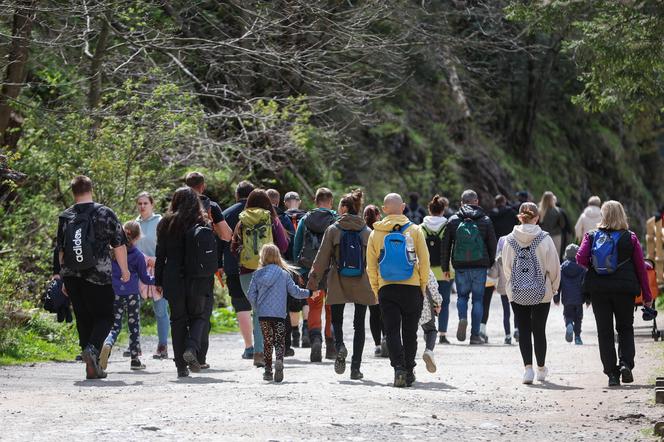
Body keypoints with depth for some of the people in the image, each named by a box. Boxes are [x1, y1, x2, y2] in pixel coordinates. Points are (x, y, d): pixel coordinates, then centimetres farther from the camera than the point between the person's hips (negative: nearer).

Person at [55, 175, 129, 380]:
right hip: (99, 277, -3)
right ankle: (92, 349, -23)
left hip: (72, 278, 3)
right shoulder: (105, 214, -3)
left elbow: (61, 250, 10)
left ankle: (92, 367, 9)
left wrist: (65, 278, 19)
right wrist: (124, 270, 14)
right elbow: (119, 245, 1)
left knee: (83, 320, 10)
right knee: (104, 317, 4)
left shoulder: (65, 217, 6)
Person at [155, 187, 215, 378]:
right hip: (199, 280, -1)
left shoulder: (166, 224, 2)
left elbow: (161, 254, 3)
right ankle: (192, 349, -16)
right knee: (199, 316, 11)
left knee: (178, 320, 8)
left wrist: (158, 281, 7)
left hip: (174, 281, 1)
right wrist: (211, 273, 8)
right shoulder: (203, 223, -2)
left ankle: (181, 366, 4)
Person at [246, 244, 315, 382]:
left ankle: (268, 370, 12)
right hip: (279, 314, -1)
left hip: (263, 314, 1)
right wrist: (309, 293, 16)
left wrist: (257, 307, 18)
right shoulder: (284, 274, 0)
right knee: (279, 341, 2)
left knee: (267, 342, 12)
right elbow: (294, 291, 0)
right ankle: (279, 361, -26)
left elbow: (251, 294, 1)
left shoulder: (258, 274, 2)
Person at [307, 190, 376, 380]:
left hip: (338, 283, -1)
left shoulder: (333, 230, -3)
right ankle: (356, 367, 4)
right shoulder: (367, 232, 2)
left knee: (336, 320, 12)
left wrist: (313, 279, 2)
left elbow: (322, 257, -4)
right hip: (362, 285, 1)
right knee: (359, 324, 7)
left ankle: (339, 346, -19)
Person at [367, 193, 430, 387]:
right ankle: (409, 371, 14)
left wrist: (376, 290, 11)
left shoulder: (376, 233, 2)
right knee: (409, 331, 11)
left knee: (392, 331, 1)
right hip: (412, 288, 0)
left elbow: (371, 266, 3)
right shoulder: (414, 231, -1)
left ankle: (399, 368, -17)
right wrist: (423, 286, 8)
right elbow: (424, 261, -2)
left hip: (386, 289, 0)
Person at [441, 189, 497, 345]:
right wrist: (491, 265, 14)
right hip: (480, 267, 0)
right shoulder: (485, 221, 2)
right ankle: (475, 335, 5)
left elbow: (445, 246, 3)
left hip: (460, 267, 0)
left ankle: (463, 318, -13)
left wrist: (445, 267, 10)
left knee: (462, 296, 17)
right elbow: (492, 245, 3)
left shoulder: (453, 221, 2)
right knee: (477, 299, 7)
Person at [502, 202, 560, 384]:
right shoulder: (544, 239, -9)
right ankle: (541, 368, 22)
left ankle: (528, 367, -7)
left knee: (523, 330, 6)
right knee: (539, 330, 11)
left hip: (517, 293, 1)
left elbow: (506, 267, 2)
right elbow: (553, 266, -6)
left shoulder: (510, 240, -3)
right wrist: (554, 287, 9)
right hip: (541, 292, -1)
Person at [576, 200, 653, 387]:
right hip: (625, 288, 0)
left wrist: (593, 268, 10)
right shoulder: (630, 238, -1)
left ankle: (612, 373, 3)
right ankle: (625, 363, -9)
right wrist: (647, 295, 5)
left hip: (598, 288, 1)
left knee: (605, 331, 7)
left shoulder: (592, 236, 1)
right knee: (625, 329, 13)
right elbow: (640, 267, -1)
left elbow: (580, 258, -12)